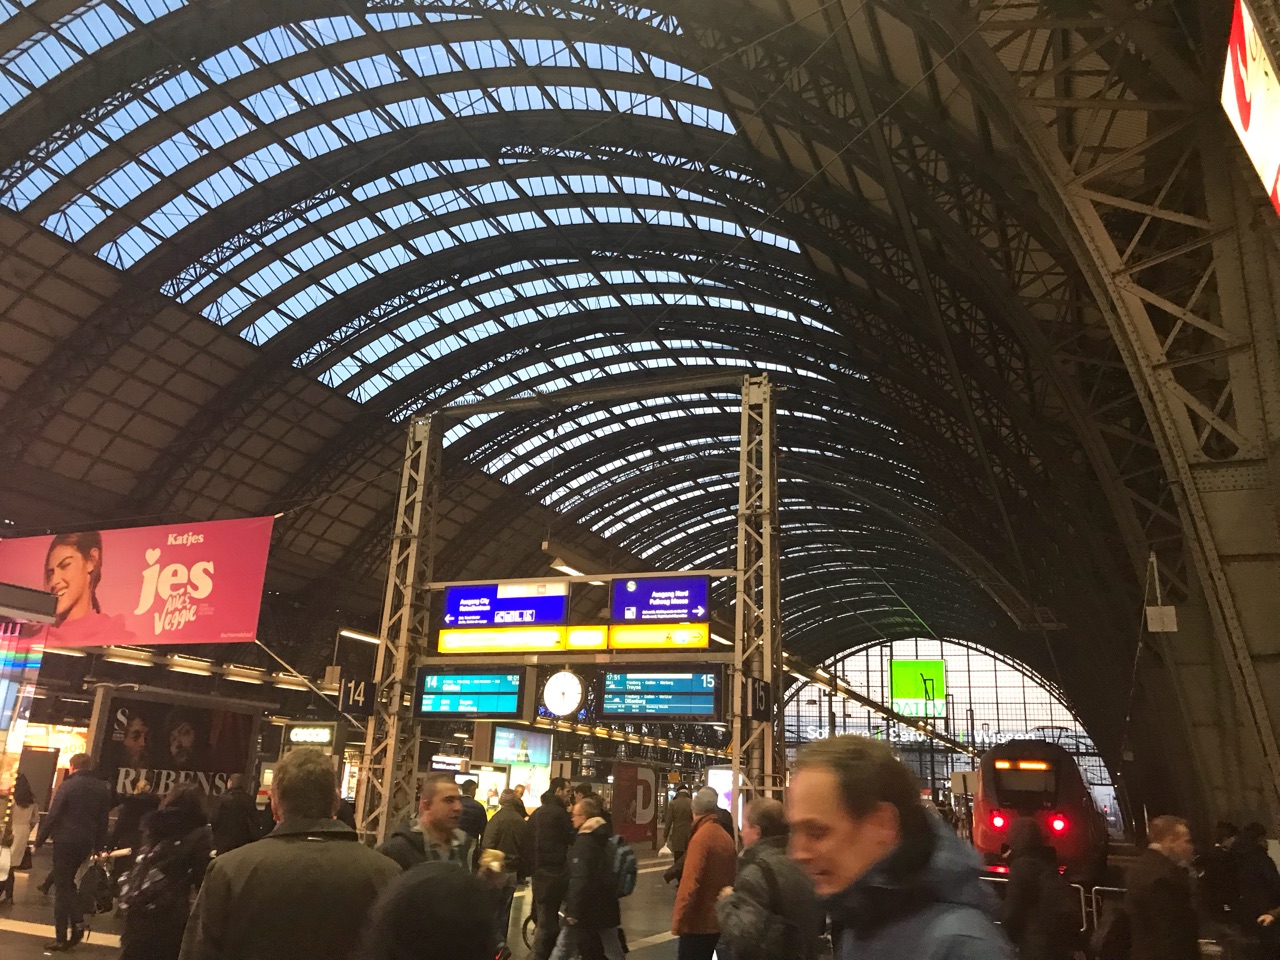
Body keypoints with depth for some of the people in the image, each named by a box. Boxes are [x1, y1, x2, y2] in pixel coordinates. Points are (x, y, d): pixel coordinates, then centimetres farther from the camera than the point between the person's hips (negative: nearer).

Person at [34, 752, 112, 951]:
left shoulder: (68, 785, -8)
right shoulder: (102, 789, 8)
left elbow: (53, 816, -11)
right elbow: (103, 821, 10)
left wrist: (39, 840, -1)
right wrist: (98, 847, 15)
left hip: (65, 840, -5)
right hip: (86, 843, 5)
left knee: (62, 886, 2)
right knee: (68, 881, 22)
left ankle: (61, 937, 4)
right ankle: (77, 922, 8)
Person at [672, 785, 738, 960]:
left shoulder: (700, 838, -17)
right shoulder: (727, 838, 5)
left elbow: (689, 883, -21)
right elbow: (731, 878, 10)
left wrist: (677, 921, -16)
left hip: (698, 922, -7)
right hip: (719, 920, 7)